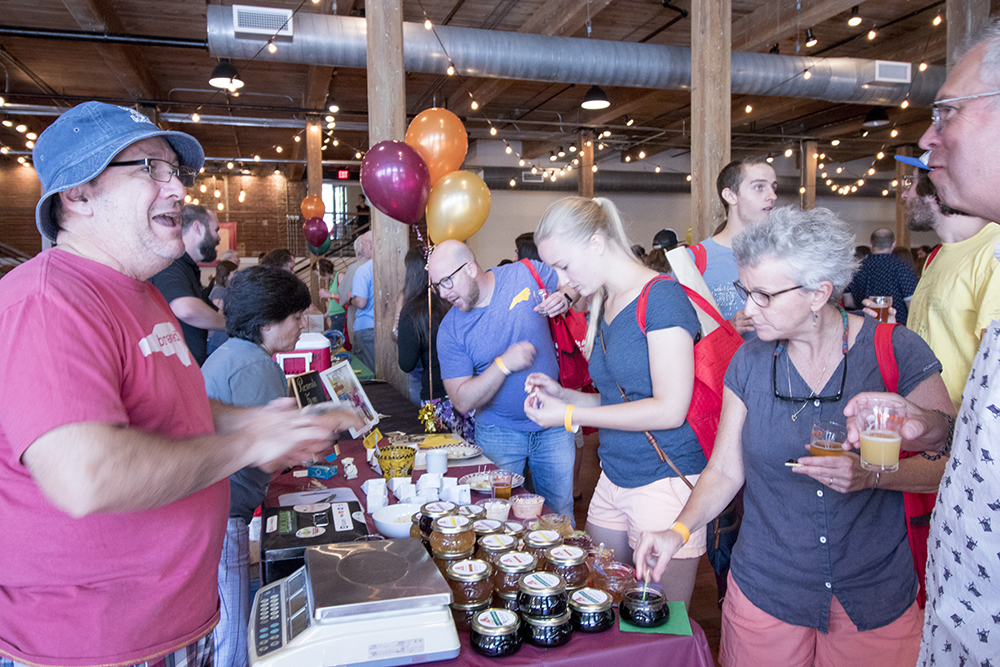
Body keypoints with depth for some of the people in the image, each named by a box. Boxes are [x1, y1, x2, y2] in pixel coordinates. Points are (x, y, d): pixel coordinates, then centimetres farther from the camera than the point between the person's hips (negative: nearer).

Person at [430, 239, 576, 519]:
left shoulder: (527, 274, -11)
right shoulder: (450, 331, -12)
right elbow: (462, 402, -13)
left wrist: (563, 298, -15)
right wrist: (503, 365, -25)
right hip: (499, 434, -1)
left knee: (560, 512, 13)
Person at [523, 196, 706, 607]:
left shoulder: (662, 296, -14)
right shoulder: (604, 308, 11)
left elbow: (669, 410, -20)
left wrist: (570, 415, -15)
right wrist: (562, 394, 3)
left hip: (664, 483, -8)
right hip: (614, 479, 8)